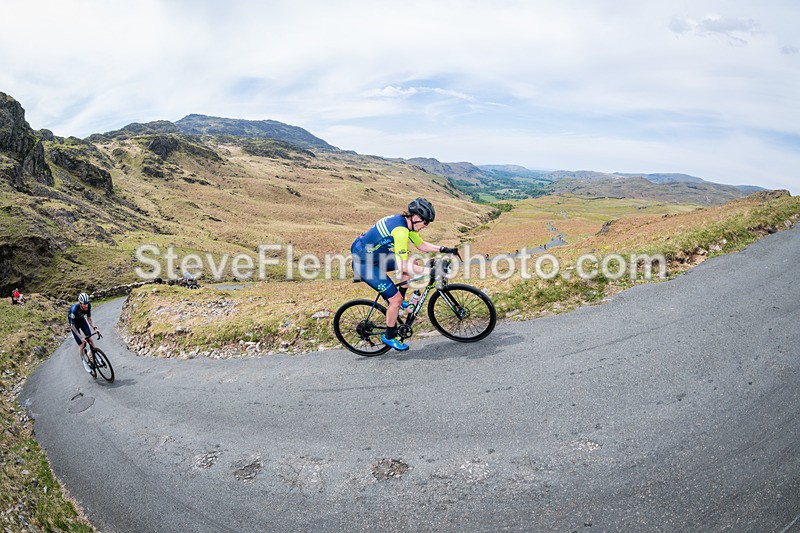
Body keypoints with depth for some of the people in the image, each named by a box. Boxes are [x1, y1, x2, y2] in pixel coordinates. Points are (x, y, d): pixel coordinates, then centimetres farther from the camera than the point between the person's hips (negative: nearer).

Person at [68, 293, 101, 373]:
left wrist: (95, 328, -30)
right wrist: (81, 338, -35)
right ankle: (84, 363, 12)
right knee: (81, 344, -5)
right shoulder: (74, 309, -38)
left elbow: (89, 319, -13)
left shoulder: (88, 306, -26)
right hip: (74, 323, -4)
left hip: (82, 320, 4)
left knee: (90, 338, -15)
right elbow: (72, 326, -30)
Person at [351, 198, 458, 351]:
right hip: (364, 264, -10)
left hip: (374, 255, 10)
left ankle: (399, 301, 22)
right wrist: (430, 271, -27)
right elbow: (403, 266, -28)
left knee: (413, 263, 9)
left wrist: (443, 249, 1)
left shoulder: (405, 222, 0)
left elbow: (421, 245, 13)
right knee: (395, 299, -8)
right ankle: (389, 337, 13)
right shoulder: (400, 230, -29)